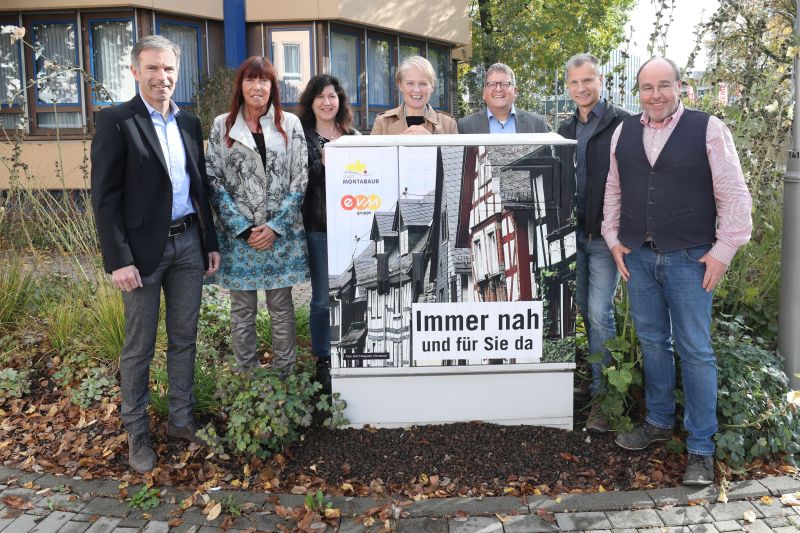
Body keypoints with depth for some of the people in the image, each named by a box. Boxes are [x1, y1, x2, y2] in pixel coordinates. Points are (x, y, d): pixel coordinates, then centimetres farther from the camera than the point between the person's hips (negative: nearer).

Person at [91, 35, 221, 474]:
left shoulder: (189, 123, 10)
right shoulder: (116, 121, -7)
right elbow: (104, 197, -11)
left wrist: (210, 242, 11)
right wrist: (118, 260, -16)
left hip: (188, 244, 5)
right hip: (144, 248, -5)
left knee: (184, 339, 13)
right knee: (139, 347, 6)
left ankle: (181, 420, 28)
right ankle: (136, 433, 21)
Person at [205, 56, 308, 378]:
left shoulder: (290, 124, 4)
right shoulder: (222, 126, 4)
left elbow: (300, 180, 0)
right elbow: (213, 180, -1)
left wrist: (275, 226, -9)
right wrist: (244, 228, -9)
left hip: (281, 234, 0)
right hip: (238, 235, 0)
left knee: (282, 308, 8)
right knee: (242, 310, 8)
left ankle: (285, 376, 19)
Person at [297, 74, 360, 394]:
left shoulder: (354, 136, 12)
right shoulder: (302, 137, 2)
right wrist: (322, 163, -16)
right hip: (319, 227, -3)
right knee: (323, 299, 2)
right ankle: (323, 361, 16)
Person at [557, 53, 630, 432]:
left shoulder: (622, 124, -7)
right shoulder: (566, 130, 12)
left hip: (604, 236, -6)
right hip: (573, 233, 6)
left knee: (599, 314, -7)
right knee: (585, 310, 13)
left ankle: (600, 395, 4)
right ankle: (591, 378, 27)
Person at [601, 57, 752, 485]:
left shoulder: (708, 129, -5)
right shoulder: (624, 131, 7)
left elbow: (734, 195, -5)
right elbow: (614, 190, 15)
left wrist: (723, 250, -9)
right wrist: (614, 239, 8)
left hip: (689, 258, -4)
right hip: (637, 256, 4)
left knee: (695, 350, 1)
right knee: (652, 342, 14)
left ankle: (701, 448, 13)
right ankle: (659, 422, 32)